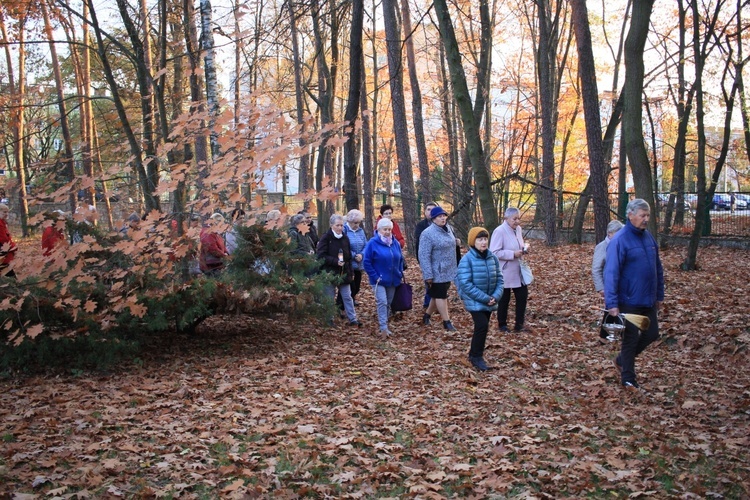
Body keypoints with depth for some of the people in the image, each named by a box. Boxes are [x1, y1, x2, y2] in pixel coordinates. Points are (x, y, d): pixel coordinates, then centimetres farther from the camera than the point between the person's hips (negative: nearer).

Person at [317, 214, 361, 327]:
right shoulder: (326, 238, -8)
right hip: (329, 273, -4)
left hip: (343, 273, 4)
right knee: (329, 297, 5)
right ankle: (329, 319, 17)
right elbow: (321, 256, -13)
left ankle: (353, 319, 10)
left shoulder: (345, 238, 8)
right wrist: (335, 261, -21)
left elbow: (349, 257, 13)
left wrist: (351, 272, 11)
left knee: (347, 297, 6)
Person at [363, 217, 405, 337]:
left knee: (389, 303, 13)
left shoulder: (395, 243, 5)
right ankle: (383, 327, -12)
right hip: (379, 280, -6)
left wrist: (400, 274, 8)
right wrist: (375, 277, -15)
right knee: (382, 302, -14)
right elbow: (366, 262, -11)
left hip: (393, 280, 6)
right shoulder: (373, 243, -11)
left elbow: (400, 260, 16)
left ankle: (382, 321, 28)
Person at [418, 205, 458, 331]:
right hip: (437, 273, -8)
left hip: (448, 271, 8)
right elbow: (424, 256, -19)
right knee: (441, 296, -1)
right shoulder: (428, 234, -17)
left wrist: (455, 263, 20)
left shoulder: (447, 229, 8)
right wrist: (428, 275, -22)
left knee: (438, 296, 16)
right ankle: (447, 322, 7)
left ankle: (427, 315, 32)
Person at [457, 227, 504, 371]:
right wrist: (485, 298, -21)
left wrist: (496, 296, -12)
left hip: (489, 301, 6)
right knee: (482, 325, -16)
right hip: (474, 301, -6)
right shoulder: (467, 260, -16)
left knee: (483, 327, 13)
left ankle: (474, 353, 31)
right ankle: (476, 356, 1)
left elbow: (499, 278, 6)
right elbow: (465, 284, -20)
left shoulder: (493, 258, 1)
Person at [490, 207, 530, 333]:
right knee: (504, 299, 6)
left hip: (518, 271, 7)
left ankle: (519, 324, 20)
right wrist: (513, 254, -26)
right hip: (505, 273, -7)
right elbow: (494, 252, -24)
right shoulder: (499, 231, -20)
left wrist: (523, 248, -2)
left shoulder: (518, 229, 5)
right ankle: (502, 325, 23)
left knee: (523, 295, 8)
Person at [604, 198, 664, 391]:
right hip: (629, 301, -7)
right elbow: (611, 273, -21)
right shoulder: (619, 240, -17)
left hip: (648, 301, 7)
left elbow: (658, 268, 15)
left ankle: (622, 361, 34)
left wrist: (659, 295, 16)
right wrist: (612, 304, -25)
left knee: (651, 334, 14)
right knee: (631, 339, 3)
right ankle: (628, 379, 18)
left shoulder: (649, 237, 6)